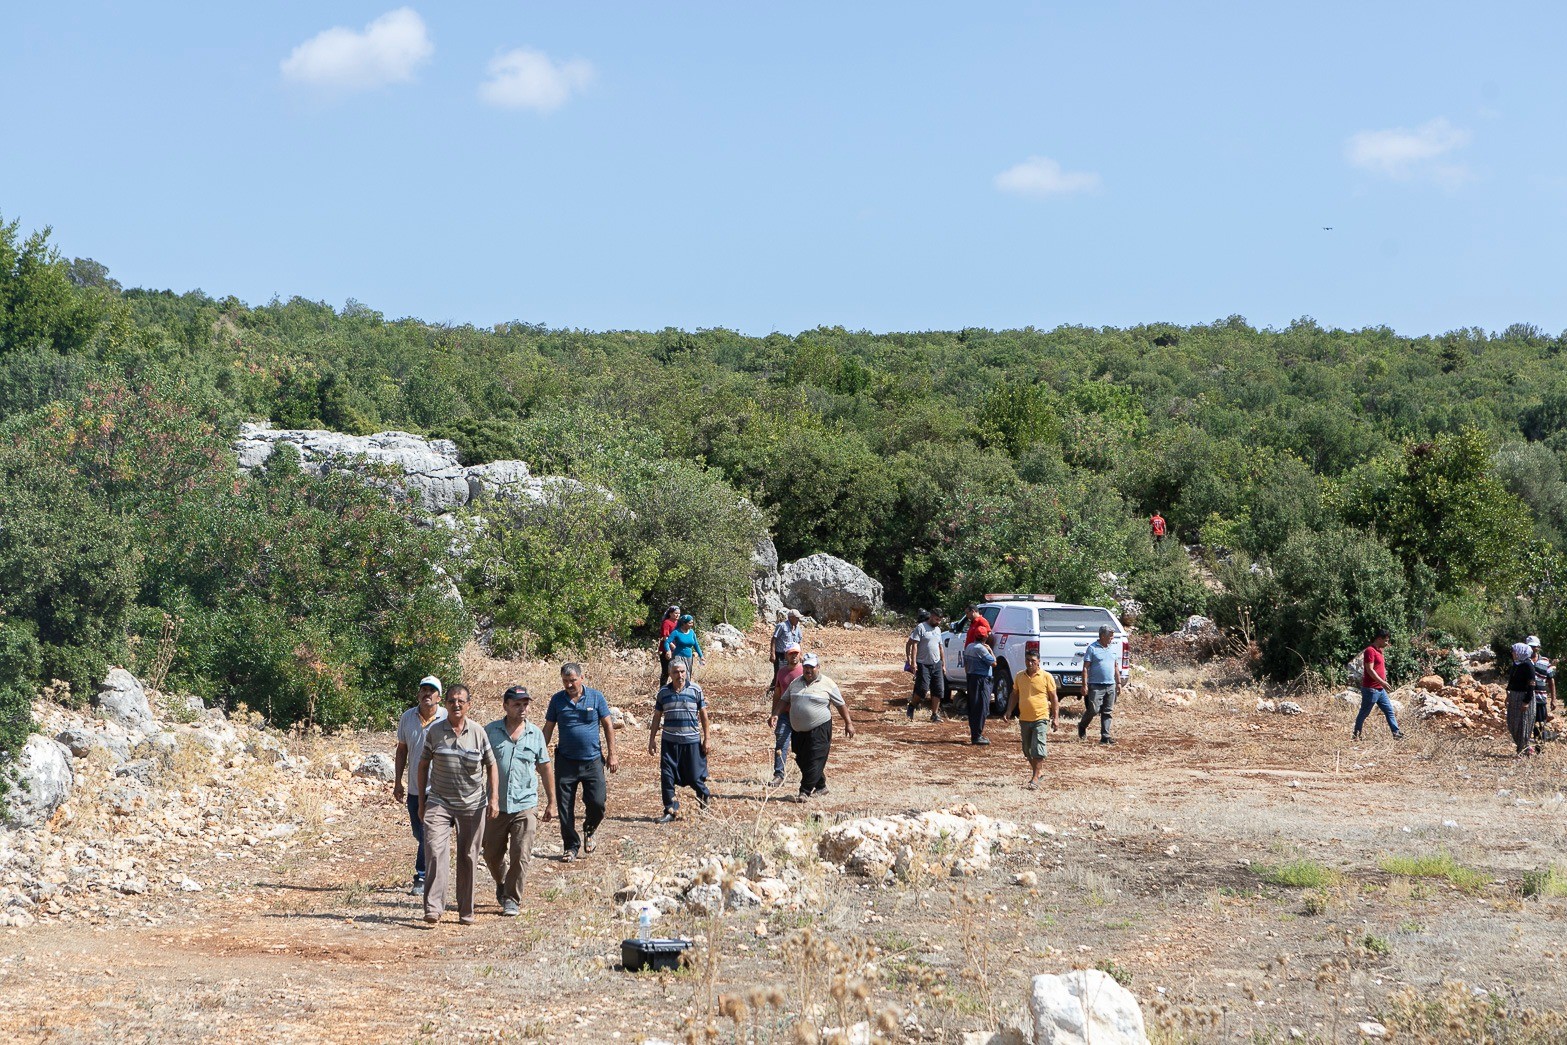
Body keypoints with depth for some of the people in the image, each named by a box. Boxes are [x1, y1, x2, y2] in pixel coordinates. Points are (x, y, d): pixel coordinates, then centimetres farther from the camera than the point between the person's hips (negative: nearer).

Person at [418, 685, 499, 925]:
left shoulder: (478, 732, 1)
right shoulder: (435, 731, 1)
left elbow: (491, 766, 8)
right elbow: (423, 765, 11)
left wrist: (494, 798, -2)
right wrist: (422, 801, 9)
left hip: (472, 805, 1)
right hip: (439, 803, -1)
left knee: (468, 859, 7)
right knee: (436, 853, -17)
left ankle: (466, 911, 17)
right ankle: (433, 908, -20)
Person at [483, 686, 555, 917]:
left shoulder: (535, 734, 4)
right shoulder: (490, 731, 0)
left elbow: (545, 768, 13)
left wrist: (551, 803, 15)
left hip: (525, 805, 0)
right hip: (495, 805, 0)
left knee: (520, 856, -5)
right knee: (492, 855, 10)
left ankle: (512, 900, 7)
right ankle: (502, 885, 38)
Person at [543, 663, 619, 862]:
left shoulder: (595, 697, -1)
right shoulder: (557, 700, 2)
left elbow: (608, 726, 5)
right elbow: (548, 729, 8)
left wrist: (611, 755, 2)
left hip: (592, 761, -1)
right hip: (566, 761, 1)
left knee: (598, 802, -8)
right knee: (565, 808, 2)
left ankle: (589, 830, 22)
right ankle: (571, 846, 17)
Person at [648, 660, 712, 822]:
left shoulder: (695, 690, -1)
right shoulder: (663, 693, 5)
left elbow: (703, 715, 3)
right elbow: (657, 717, 12)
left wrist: (706, 739, 1)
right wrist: (651, 740, 9)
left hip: (692, 741, -2)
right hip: (670, 742, 2)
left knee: (695, 778, 2)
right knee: (666, 778, -1)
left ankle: (706, 798, 30)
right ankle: (670, 810, 10)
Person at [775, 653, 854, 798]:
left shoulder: (827, 684, -1)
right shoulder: (795, 683, 13)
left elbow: (841, 705, 3)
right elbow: (783, 700, 18)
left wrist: (848, 723, 1)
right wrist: (775, 715, 4)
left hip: (819, 730, -5)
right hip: (799, 732, 6)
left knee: (814, 762, -11)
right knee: (802, 761, 10)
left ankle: (805, 791, -10)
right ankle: (821, 787, 25)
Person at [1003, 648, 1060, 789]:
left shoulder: (1046, 677, -4)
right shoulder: (1019, 677, 8)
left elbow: (1054, 698, 0)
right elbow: (1014, 695, 17)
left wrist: (1056, 717, -5)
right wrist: (1009, 711, 4)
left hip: (1040, 718, -5)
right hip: (1024, 719, 5)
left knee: (1038, 749, -12)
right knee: (1027, 750, 13)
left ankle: (1035, 779, -11)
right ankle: (1037, 772, 31)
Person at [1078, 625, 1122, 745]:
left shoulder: (1112, 648, 14)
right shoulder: (1092, 648, -6)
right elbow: (1085, 668, -8)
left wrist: (1118, 682, 18)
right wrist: (1084, 685, -14)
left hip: (1110, 686, 6)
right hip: (1096, 686, -6)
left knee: (1107, 712, 4)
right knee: (1093, 710, -8)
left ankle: (1105, 736, 5)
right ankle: (1082, 726, 19)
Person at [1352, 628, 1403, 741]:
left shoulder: (1378, 650, 15)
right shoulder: (1370, 651, -15)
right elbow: (1370, 670, -21)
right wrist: (1382, 682, -20)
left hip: (1380, 689, 10)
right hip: (1371, 689, -10)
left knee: (1389, 711, 8)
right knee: (1364, 713, 0)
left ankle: (1396, 733, 10)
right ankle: (1356, 735, 9)